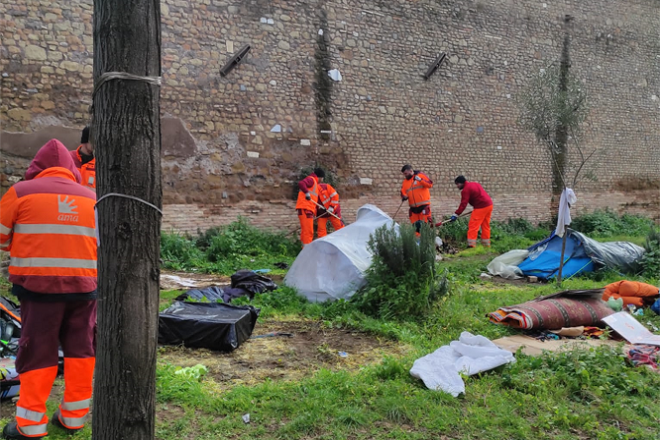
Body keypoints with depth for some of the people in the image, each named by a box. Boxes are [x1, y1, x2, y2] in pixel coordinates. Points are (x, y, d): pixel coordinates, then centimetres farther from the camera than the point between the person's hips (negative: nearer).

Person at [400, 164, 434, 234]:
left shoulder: (421, 175, -2)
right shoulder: (405, 181, 14)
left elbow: (430, 184, -10)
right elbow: (403, 192, 14)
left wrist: (420, 180, -22)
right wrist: (404, 196, -8)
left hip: (424, 205, -6)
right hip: (413, 206, 6)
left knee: (425, 222, -11)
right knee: (415, 225, 10)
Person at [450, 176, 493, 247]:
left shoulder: (466, 190, -11)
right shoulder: (474, 184, 18)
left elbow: (463, 204, -17)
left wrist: (456, 215, -16)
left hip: (481, 207, -10)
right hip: (489, 204, 10)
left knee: (473, 226, -7)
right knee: (485, 226, 15)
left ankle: (471, 245, -11)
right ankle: (486, 245, 21)